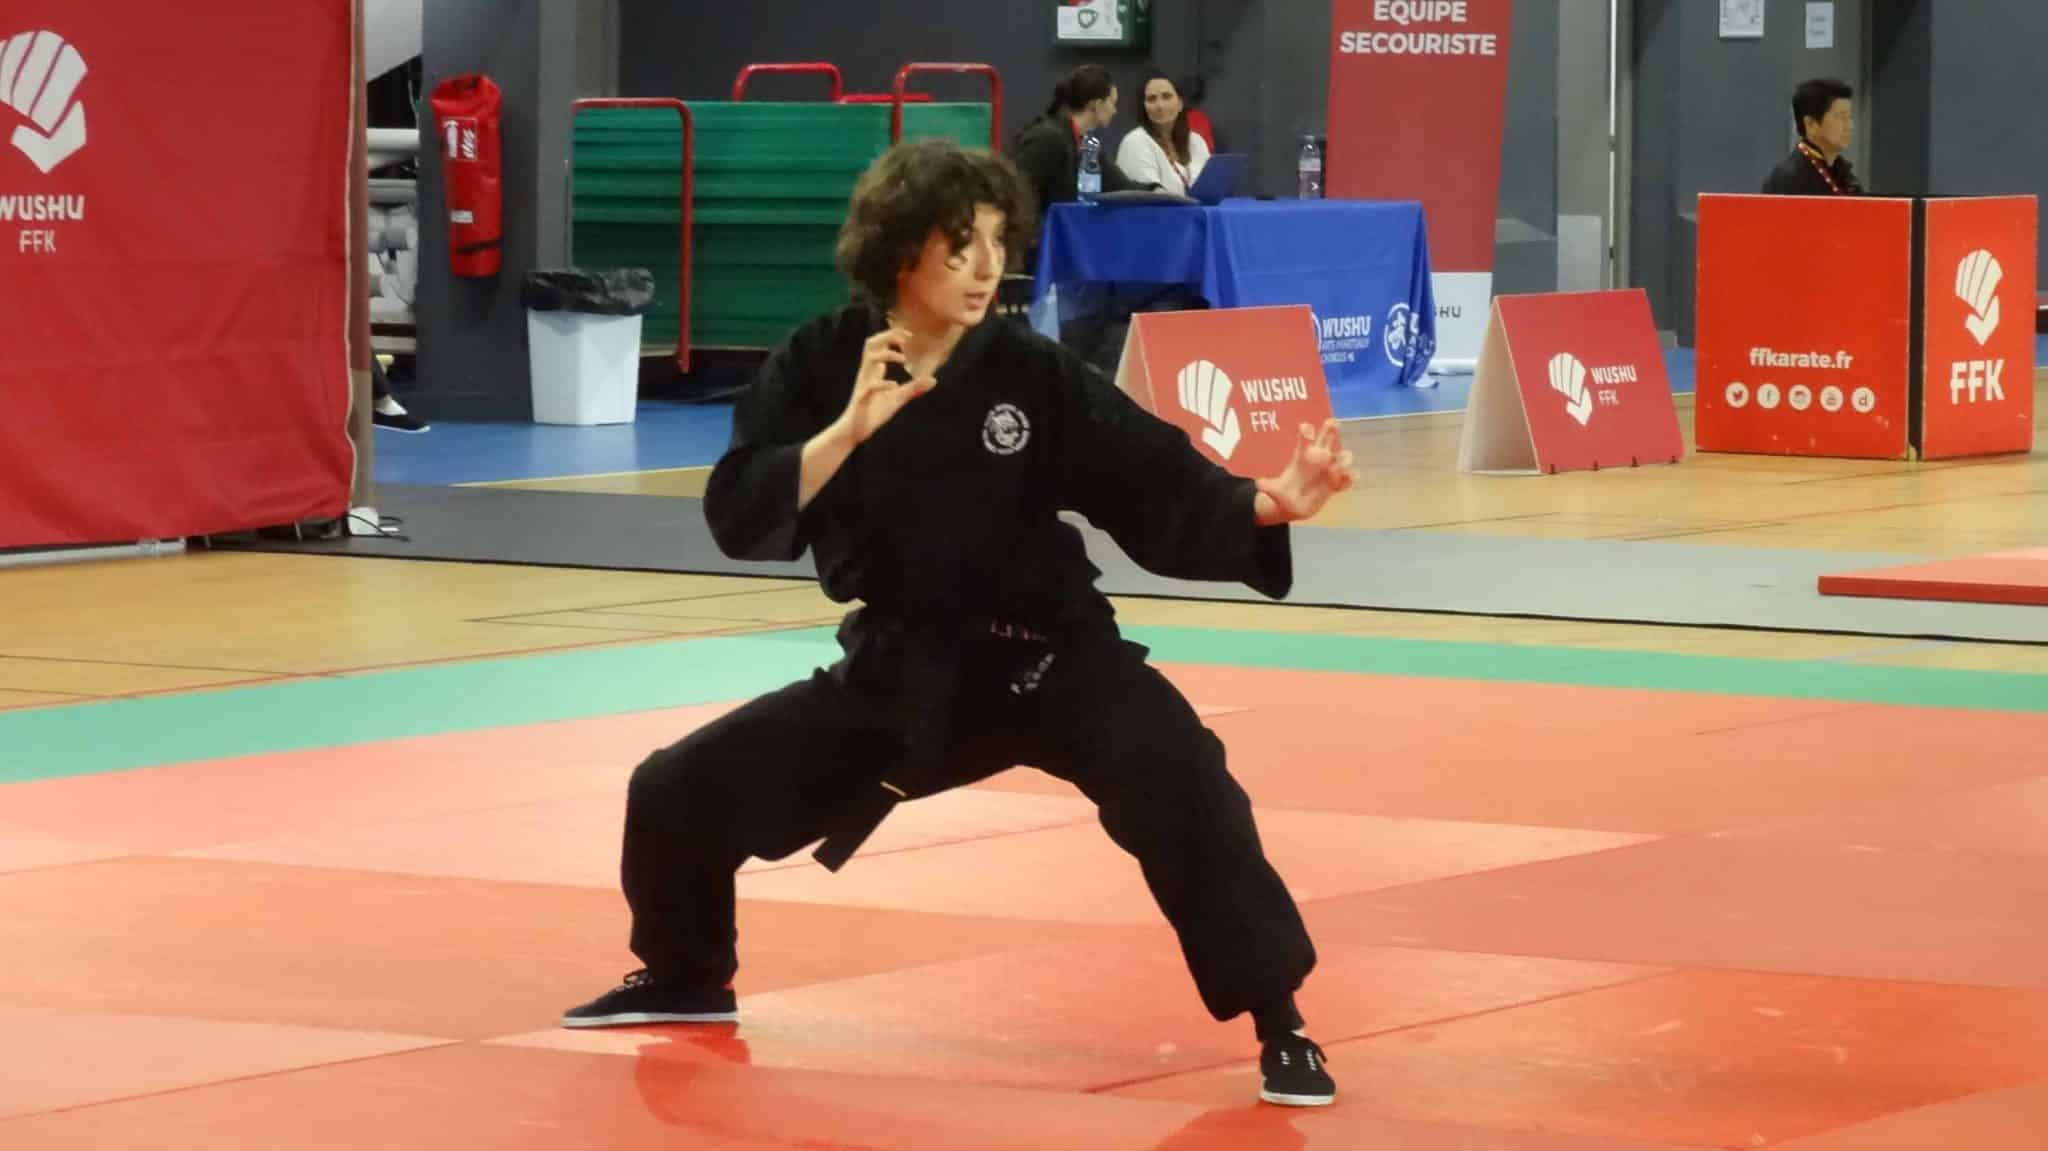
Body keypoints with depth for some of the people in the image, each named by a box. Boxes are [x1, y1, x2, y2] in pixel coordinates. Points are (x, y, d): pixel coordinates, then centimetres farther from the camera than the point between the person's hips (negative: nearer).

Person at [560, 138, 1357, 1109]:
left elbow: (1166, 494, -14)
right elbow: (741, 520, -16)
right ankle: (688, 981, 35)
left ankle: (1279, 1026, -21)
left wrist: (1271, 504, -33)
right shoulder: (818, 368, -7)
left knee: (1177, 777, -31)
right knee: (676, 794, 4)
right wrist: (850, 429, -28)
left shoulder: (1036, 375, -11)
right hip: (897, 672, 3)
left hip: (1049, 659, -3)